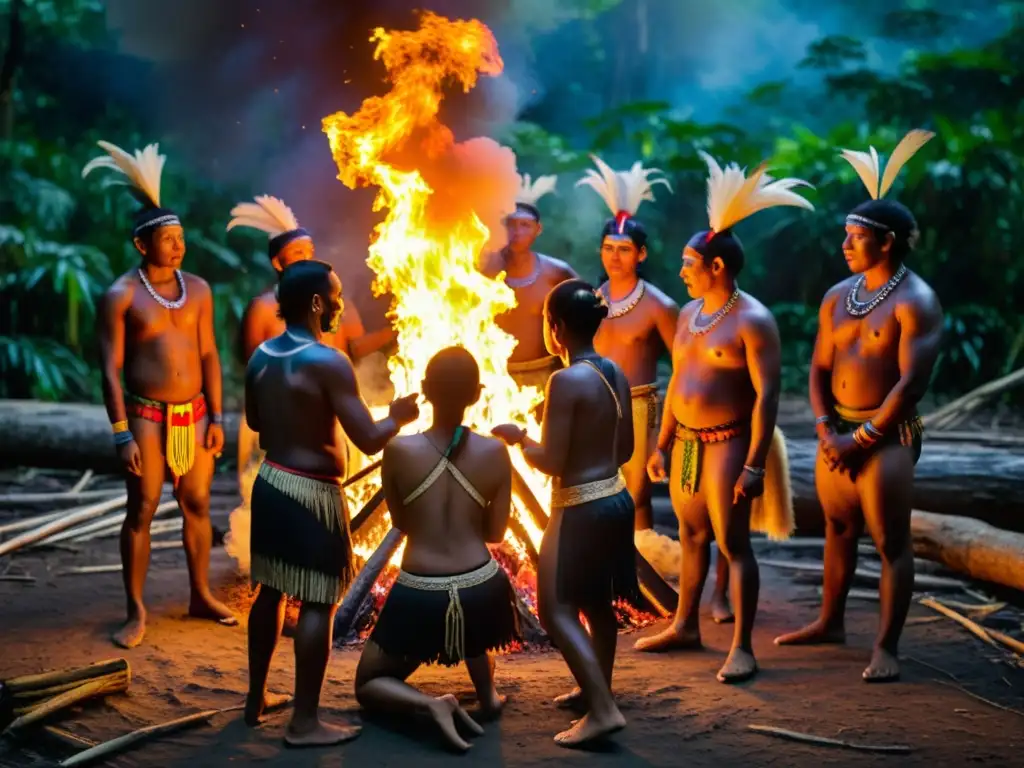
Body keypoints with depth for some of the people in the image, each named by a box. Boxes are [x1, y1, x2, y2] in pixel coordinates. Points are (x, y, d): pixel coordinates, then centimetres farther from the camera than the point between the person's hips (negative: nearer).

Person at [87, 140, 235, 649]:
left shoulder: (198, 289, 6)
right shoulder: (121, 296, -7)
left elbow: (208, 355, 9)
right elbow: (111, 368, -9)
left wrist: (216, 418, 4)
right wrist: (122, 435, -15)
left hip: (195, 415, 4)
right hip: (147, 417, -4)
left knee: (197, 504, 11)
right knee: (142, 510, -2)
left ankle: (201, 595, 25)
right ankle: (135, 611, 6)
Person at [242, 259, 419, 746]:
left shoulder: (261, 356, 5)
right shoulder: (329, 363, -20)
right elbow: (370, 441, -21)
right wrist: (399, 417, -1)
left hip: (270, 482, 8)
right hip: (312, 494, -8)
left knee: (271, 592, 20)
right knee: (318, 604, -1)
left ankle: (257, 699, 32)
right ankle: (304, 723, 3)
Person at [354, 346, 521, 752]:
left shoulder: (398, 449, -9)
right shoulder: (495, 452, -5)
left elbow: (400, 522, 5)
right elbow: (496, 532, 4)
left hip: (419, 595, -3)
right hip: (481, 590, 3)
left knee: (367, 686, 18)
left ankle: (430, 703, -10)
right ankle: (487, 694, 31)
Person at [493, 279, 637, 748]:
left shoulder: (566, 381, -20)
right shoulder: (615, 374, 5)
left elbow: (552, 462, -20)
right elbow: (625, 450, 11)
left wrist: (518, 438, -3)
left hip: (580, 509, -9)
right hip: (615, 499, 9)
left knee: (557, 610, -5)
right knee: (597, 603, 22)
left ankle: (603, 710, -11)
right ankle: (597, 691, 36)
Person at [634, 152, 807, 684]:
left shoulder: (752, 321, -14)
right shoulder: (689, 314, 11)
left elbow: (767, 395, -19)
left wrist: (754, 465, -24)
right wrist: (662, 445, 17)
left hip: (727, 444, -8)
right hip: (686, 443, 8)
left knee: (733, 544, -5)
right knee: (691, 536, 18)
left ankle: (742, 649, 0)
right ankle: (685, 627, 31)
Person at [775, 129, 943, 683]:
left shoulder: (914, 302, -11)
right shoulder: (839, 296, 10)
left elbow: (913, 381, -17)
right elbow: (819, 368, 10)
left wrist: (864, 438, -16)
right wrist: (826, 430, -5)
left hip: (887, 434, -7)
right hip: (837, 432, 7)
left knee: (891, 541, -4)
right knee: (838, 529, 17)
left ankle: (886, 648, 1)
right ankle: (830, 623, 31)